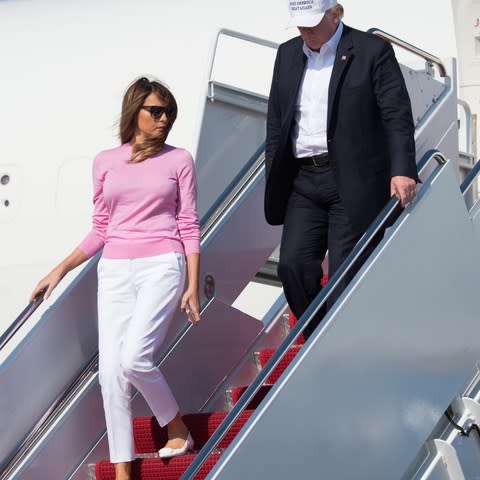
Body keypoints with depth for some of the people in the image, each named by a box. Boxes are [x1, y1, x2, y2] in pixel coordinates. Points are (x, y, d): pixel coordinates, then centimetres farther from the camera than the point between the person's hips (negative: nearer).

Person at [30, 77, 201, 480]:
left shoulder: (179, 160, 6)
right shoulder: (105, 162, 12)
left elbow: (189, 226, 6)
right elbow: (100, 230, 16)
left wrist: (193, 287, 0)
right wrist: (60, 271, 12)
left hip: (162, 266, -3)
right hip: (115, 270, 3)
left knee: (134, 357, -21)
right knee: (111, 369, -6)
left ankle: (178, 429, 4)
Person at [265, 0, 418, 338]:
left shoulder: (373, 51, -3)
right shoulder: (288, 54, 14)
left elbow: (397, 115, -9)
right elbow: (276, 121, 19)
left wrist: (402, 170, -21)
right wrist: (273, 180, 13)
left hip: (353, 182, -5)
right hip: (303, 179, 5)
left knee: (346, 273, -5)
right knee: (293, 264, -6)